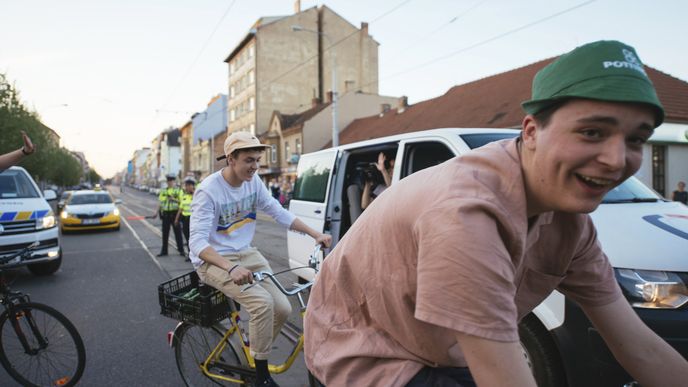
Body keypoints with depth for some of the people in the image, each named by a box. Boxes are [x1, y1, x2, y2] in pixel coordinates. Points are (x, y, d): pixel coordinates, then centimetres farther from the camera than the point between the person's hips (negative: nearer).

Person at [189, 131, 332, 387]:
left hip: (246, 254, 6)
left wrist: (316, 235, -6)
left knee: (282, 308, -10)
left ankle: (253, 350, 18)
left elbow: (279, 213, 4)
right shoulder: (208, 191, -20)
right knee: (262, 302, -27)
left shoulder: (253, 181, -2)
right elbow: (197, 242, -26)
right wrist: (231, 268, -43)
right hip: (214, 261, -6)